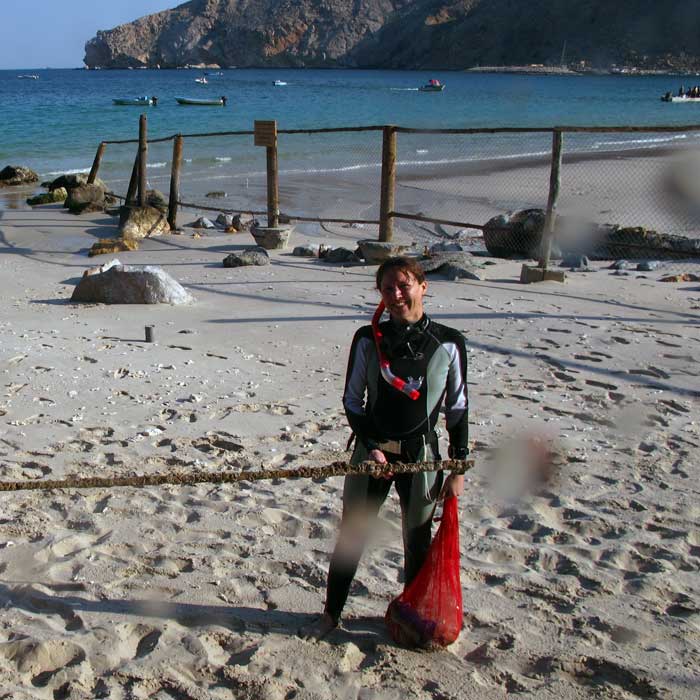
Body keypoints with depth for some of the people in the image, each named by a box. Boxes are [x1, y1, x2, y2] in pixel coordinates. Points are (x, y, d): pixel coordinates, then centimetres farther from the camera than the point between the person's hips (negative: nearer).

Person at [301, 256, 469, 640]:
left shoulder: (448, 343, -7)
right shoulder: (368, 339, -5)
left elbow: (458, 408, 0)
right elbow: (352, 400, 1)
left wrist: (459, 468, -1)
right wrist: (371, 448, -9)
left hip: (421, 454, 0)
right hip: (372, 451, 1)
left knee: (417, 540, 13)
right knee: (351, 535, 11)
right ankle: (331, 614, 29)